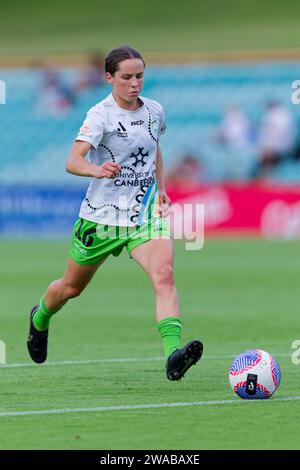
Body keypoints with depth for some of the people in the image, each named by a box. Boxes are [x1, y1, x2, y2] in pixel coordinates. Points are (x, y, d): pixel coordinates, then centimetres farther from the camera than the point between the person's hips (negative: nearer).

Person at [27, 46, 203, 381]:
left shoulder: (154, 111, 3)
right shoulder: (101, 115, -14)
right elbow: (72, 161, -28)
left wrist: (161, 188, 14)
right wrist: (97, 170, -48)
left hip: (146, 213, 3)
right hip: (102, 215, -3)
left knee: (163, 275, -25)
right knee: (71, 288, 17)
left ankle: (173, 356, -38)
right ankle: (40, 319, 51)